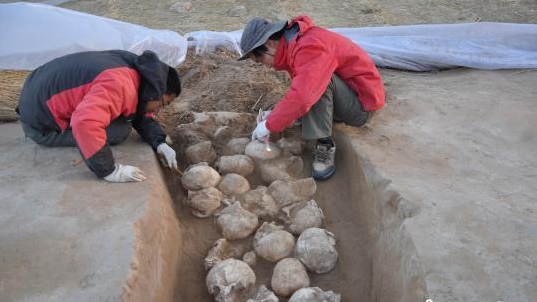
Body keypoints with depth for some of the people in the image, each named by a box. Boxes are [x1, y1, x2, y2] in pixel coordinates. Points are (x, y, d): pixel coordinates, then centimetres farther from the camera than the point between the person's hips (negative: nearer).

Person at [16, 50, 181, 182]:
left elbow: (141, 114, 11)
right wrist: (110, 170, -38)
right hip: (41, 123, -8)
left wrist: (160, 143, -4)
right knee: (120, 129, -19)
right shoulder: (120, 85, -31)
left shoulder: (132, 70, -1)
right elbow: (85, 124, -46)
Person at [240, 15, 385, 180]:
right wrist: (276, 114, -2)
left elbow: (301, 98, -38)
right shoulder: (295, 43, 4)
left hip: (362, 103, -9)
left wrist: (270, 125, -25)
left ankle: (325, 145, -20)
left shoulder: (310, 47, -27)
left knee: (319, 78, -31)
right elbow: (301, 90, 11)